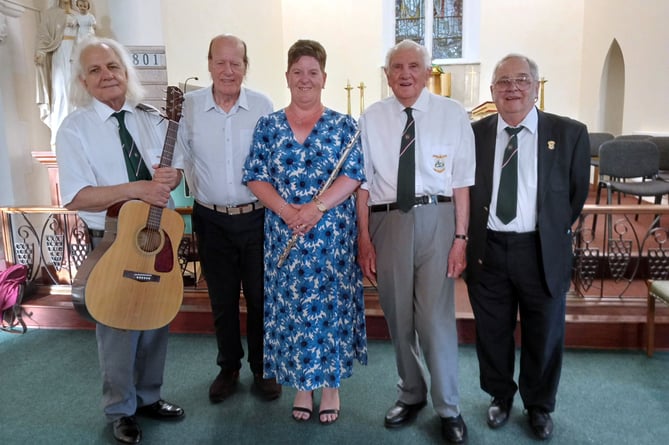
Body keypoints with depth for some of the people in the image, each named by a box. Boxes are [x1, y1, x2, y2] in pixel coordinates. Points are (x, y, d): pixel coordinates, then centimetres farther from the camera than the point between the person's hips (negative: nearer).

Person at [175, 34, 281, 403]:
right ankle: (228, 367, 34)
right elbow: (184, 157, 9)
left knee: (260, 297, 9)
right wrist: (202, 195, 11)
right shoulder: (189, 106, -3)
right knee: (222, 300, 13)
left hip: (257, 217, -1)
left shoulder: (263, 106, -5)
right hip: (212, 220, 1)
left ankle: (262, 368, 30)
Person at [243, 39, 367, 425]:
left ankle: (331, 384, 26)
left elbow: (354, 176, -7)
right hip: (284, 236, 2)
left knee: (331, 305, 7)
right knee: (291, 308, 9)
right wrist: (286, 210, -15)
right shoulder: (268, 126, 5)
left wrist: (316, 207, -19)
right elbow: (256, 177, 0)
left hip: (333, 237, -1)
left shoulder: (344, 126, 1)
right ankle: (302, 385, 29)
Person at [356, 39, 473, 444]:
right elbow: (363, 183, 3)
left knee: (436, 317, -1)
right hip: (386, 221, 2)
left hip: (436, 218, -2)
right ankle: (411, 395, 35)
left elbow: (462, 181, -1)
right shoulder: (371, 119, 5)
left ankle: (449, 409, 20)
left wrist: (461, 236, -6)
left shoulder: (452, 114, 1)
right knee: (398, 317, 13)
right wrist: (364, 239, 0)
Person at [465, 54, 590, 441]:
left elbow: (577, 194, 6)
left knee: (544, 335, 14)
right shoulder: (473, 134, -1)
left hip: (543, 252, -1)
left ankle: (540, 406, 38)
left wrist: (554, 232, 8)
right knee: (492, 333, 15)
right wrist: (474, 236, 3)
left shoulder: (570, 134, -4)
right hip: (488, 250, 1)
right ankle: (500, 397, 40)